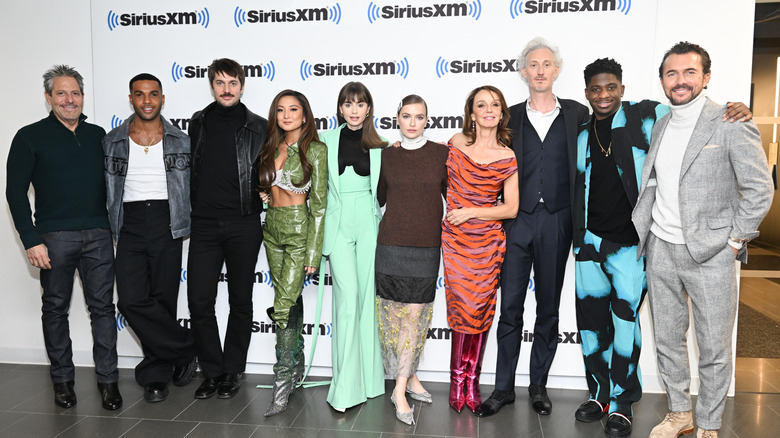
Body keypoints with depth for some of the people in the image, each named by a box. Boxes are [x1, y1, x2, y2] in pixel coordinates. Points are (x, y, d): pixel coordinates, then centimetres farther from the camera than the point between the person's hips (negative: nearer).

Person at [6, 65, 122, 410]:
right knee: (55, 308, 8)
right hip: (55, 237, -2)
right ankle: (62, 380, 21)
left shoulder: (97, 135, 13)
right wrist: (31, 241, -9)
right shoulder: (30, 137, 2)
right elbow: (16, 191, -2)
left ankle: (107, 379, 10)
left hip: (98, 235, 3)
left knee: (103, 306, 2)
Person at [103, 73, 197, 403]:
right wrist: (113, 229, 4)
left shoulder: (181, 142, 6)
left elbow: (193, 187, 9)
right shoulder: (112, 142, 8)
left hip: (167, 226, -1)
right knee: (132, 300, -11)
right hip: (129, 226, 1)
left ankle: (155, 373, 18)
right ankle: (185, 349, 5)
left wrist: (188, 224, 2)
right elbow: (107, 189, 10)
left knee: (163, 301, 2)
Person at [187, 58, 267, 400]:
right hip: (204, 224, 2)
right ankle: (212, 371, 16)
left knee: (240, 302, 7)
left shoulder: (258, 128, 1)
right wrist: (191, 205, 13)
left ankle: (232, 371, 21)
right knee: (199, 301, 0)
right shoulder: (198, 123, 10)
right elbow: (189, 169, 19)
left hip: (243, 225, -2)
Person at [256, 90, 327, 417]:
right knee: (290, 299, 14)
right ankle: (297, 365, 27)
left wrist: (313, 251, -14)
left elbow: (319, 203, -11)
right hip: (272, 229, 6)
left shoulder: (315, 149, -9)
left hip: (299, 230, -6)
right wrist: (263, 193, 4)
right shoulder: (271, 148, 9)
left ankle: (283, 382, -1)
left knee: (283, 305, -10)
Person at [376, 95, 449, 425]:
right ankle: (410, 377, 22)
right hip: (391, 244, 1)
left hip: (427, 246, -1)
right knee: (396, 314, 5)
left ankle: (401, 387, 9)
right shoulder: (386, 155, 5)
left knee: (415, 314, -1)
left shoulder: (442, 153, 2)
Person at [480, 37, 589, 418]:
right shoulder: (510, 117, 7)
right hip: (517, 220, 0)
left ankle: (538, 384, 24)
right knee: (510, 307, 3)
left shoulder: (577, 114, 6)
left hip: (556, 221, 0)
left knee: (549, 308, 10)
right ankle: (504, 387, 15)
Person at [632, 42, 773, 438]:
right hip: (661, 250, 6)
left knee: (714, 349, 4)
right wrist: (639, 226, 8)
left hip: (710, 254, -5)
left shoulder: (731, 124, -8)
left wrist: (734, 241, -10)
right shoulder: (660, 126, 11)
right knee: (667, 340, 14)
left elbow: (759, 189, -9)